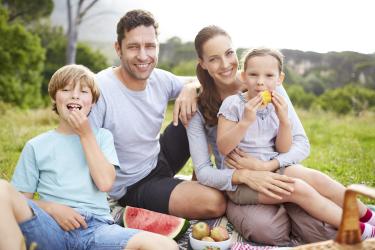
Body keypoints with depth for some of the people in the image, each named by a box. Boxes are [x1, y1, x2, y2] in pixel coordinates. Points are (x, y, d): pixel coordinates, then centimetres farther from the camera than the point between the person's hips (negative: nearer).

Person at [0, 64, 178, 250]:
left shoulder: (101, 136, 18)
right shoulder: (36, 146, 15)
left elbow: (105, 183, 1)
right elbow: (22, 199, 11)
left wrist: (86, 134, 4)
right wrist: (52, 208, -9)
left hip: (96, 227, 1)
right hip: (52, 227, -1)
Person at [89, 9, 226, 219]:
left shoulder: (162, 80, -7)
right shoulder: (98, 90, -26)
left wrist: (191, 88, -15)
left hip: (159, 159, 7)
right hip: (132, 186, -7)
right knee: (215, 202, -25)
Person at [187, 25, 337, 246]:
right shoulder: (199, 109, -1)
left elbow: (302, 144, -2)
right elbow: (203, 172, -7)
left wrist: (265, 167, -20)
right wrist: (244, 176, -26)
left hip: (278, 177, 0)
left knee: (326, 231, -27)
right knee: (267, 229, -33)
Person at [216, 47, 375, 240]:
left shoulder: (276, 107, 3)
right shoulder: (233, 104, -12)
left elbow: (283, 150, 0)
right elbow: (223, 148, -18)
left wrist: (284, 120, -15)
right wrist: (245, 122, -29)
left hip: (273, 168, 6)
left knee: (316, 178, -12)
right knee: (298, 188, -23)